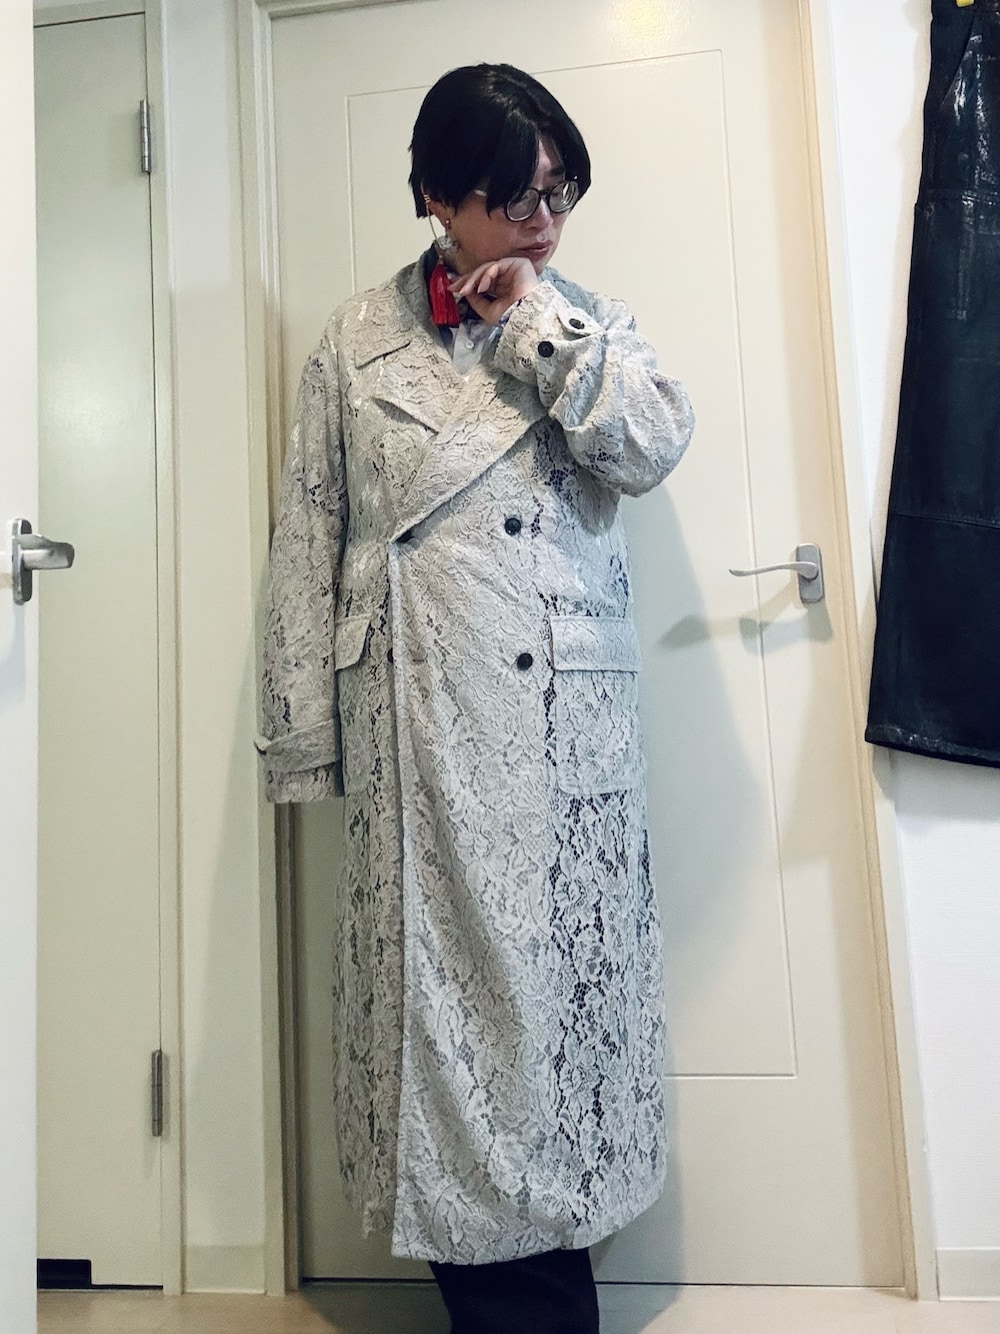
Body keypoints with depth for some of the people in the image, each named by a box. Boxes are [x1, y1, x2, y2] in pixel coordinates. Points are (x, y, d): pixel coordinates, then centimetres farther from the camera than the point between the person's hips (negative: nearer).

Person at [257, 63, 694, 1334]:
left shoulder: (590, 321, 16)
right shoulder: (358, 340, 10)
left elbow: (652, 446, -3)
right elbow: (306, 543, 6)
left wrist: (534, 316, -1)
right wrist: (305, 731, 1)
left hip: (569, 711, 2)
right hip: (421, 717, -1)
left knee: (564, 971, 5)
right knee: (453, 981, 2)